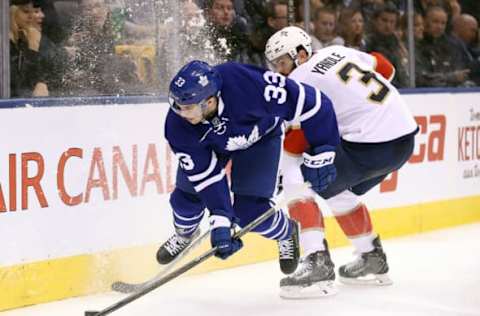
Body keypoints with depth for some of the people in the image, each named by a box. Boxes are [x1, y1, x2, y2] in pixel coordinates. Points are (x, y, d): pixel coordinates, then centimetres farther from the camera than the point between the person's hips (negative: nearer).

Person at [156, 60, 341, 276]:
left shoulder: (248, 84, -45)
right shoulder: (178, 126, -33)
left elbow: (309, 103, -36)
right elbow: (206, 177, -26)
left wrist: (321, 153, -30)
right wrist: (220, 223, -32)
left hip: (260, 135, -3)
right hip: (209, 143, 3)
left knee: (249, 211, -12)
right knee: (187, 196, -1)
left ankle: (286, 234, 21)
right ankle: (184, 235, 35)